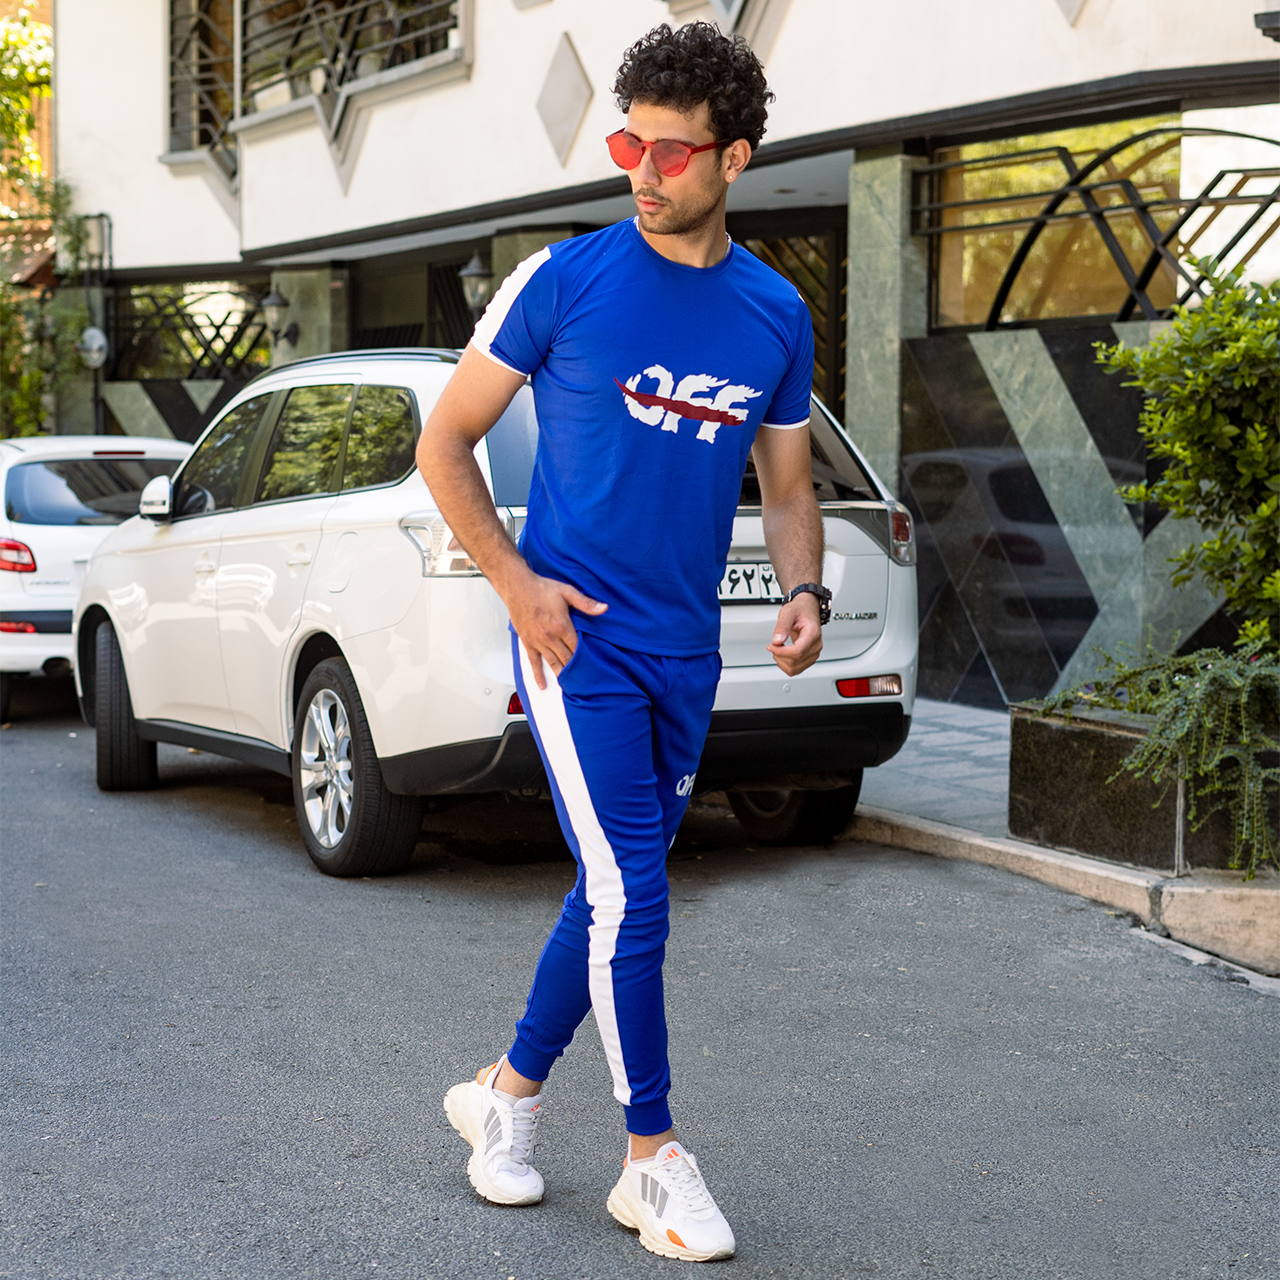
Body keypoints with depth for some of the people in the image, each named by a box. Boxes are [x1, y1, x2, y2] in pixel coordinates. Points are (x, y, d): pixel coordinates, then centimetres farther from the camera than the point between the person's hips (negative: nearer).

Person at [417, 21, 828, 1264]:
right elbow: (445, 441, -1)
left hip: (686, 650, 5)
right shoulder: (563, 279, -6)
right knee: (628, 894, -9)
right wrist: (516, 581, -11)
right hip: (575, 635, -5)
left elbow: (786, 484, 16)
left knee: (618, 894, 12)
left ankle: (509, 1091, 31)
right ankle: (653, 1161, 3)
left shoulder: (778, 315, 6)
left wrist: (803, 592, -3)